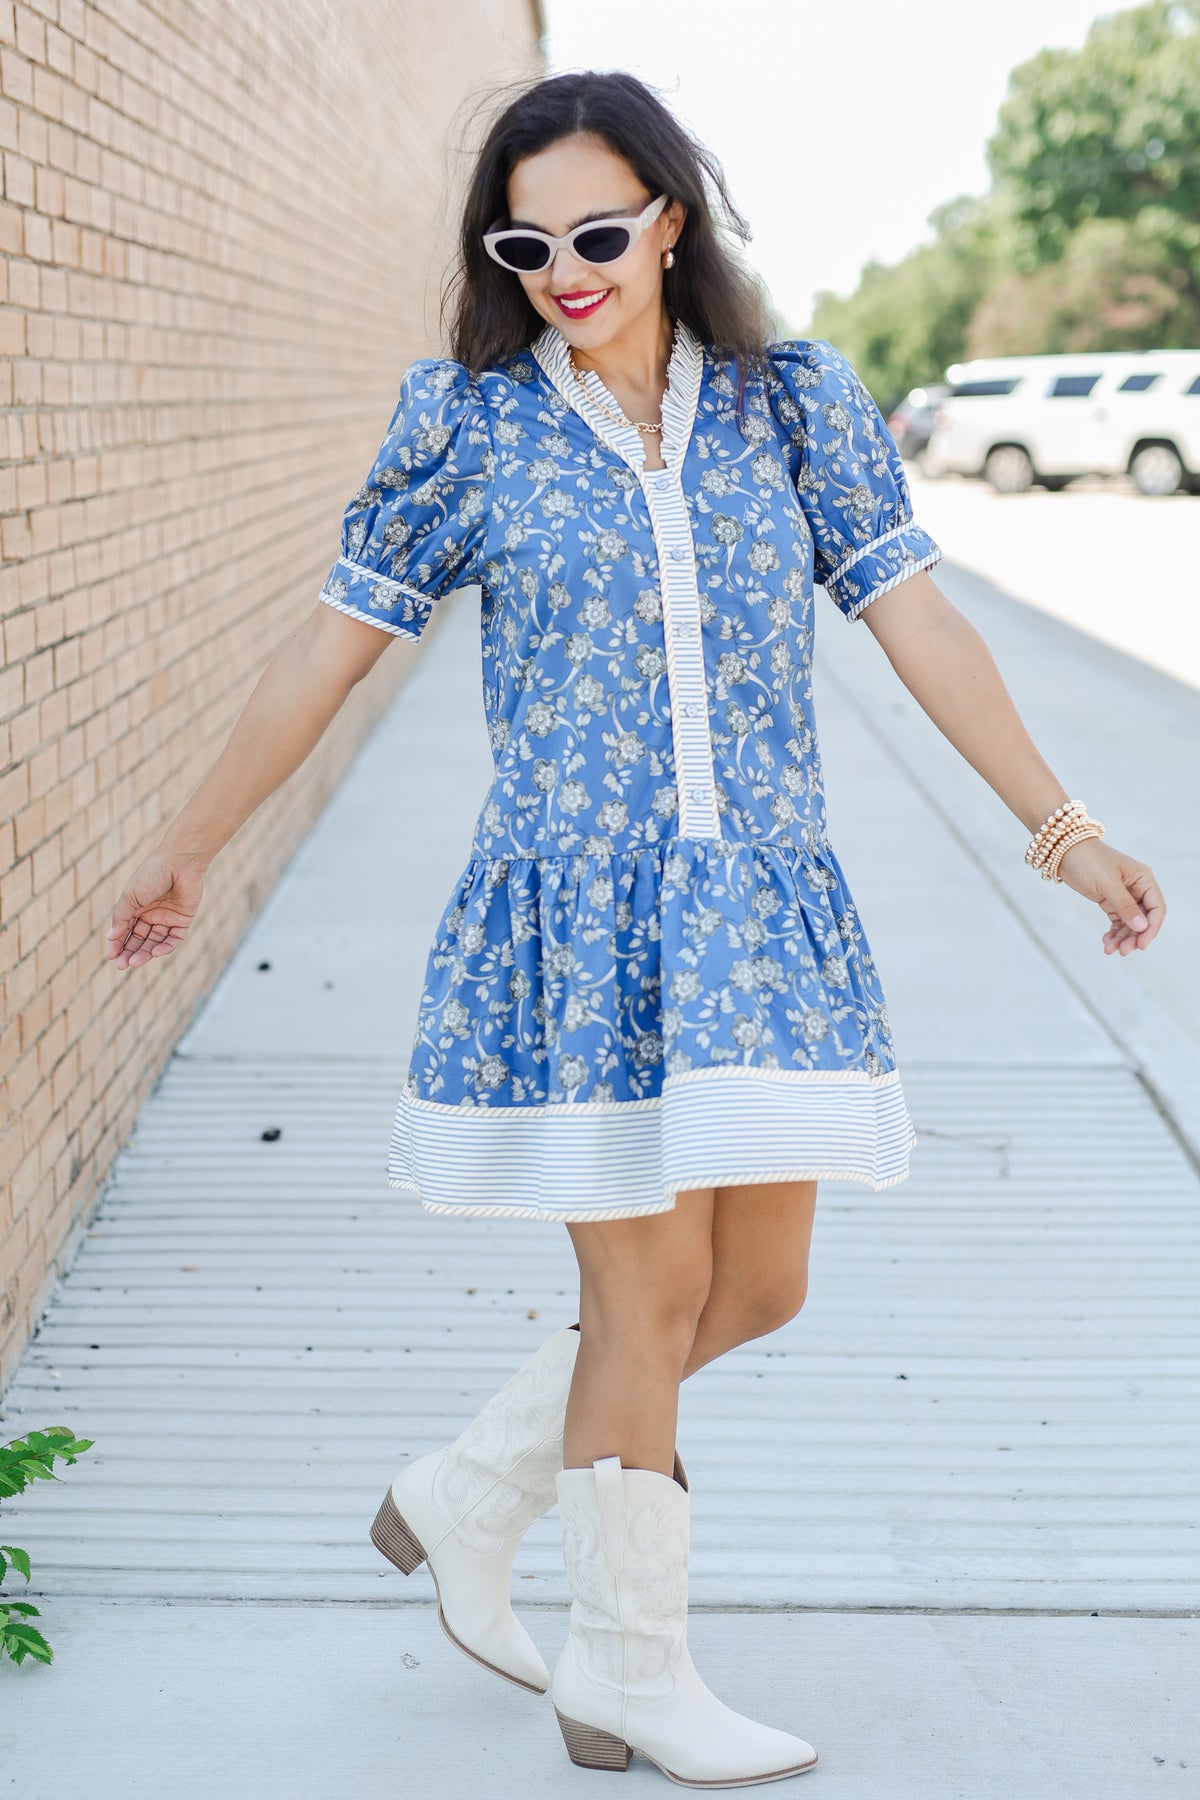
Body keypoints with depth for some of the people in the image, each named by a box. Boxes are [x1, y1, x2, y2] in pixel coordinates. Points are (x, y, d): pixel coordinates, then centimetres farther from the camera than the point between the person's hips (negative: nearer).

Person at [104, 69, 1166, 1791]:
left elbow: (920, 626, 5)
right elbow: (331, 648, 4)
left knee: (759, 1286, 8)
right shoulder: (466, 423, -1)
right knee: (649, 1293, -1)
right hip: (575, 911, -4)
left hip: (761, 905, 4)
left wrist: (1064, 828, 1)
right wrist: (188, 851, 7)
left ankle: (463, 1500, 28)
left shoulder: (799, 405, 5)